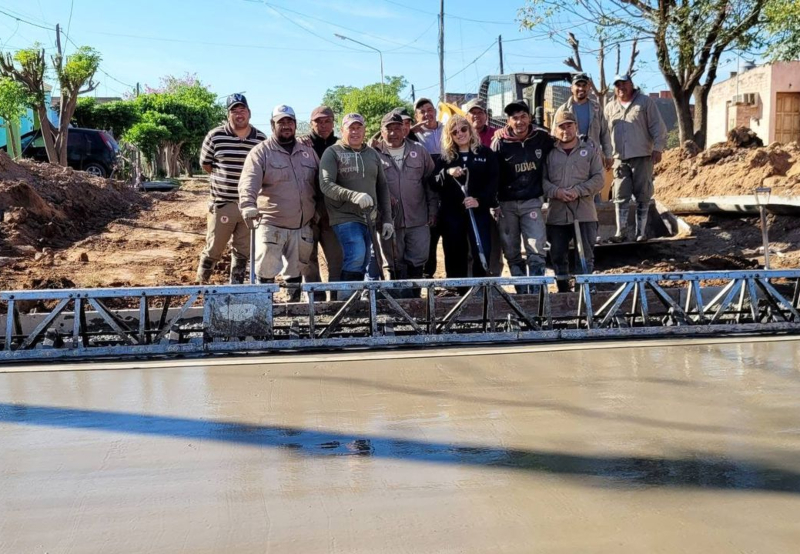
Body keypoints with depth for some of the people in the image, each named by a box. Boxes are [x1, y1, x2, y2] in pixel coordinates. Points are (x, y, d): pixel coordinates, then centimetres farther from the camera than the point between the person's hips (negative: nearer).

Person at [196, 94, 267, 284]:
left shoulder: (261, 139, 2)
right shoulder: (215, 136, -5)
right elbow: (205, 164, 7)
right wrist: (224, 179, 7)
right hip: (222, 203, -2)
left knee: (243, 252, 11)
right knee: (213, 249, 6)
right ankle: (200, 283, 28)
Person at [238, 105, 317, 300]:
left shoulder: (308, 152, 11)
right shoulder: (261, 152, -5)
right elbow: (249, 181, -20)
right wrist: (248, 205, -37)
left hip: (303, 227, 5)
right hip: (271, 225, -4)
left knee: (296, 272, 15)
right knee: (266, 270, -6)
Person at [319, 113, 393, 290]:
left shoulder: (372, 154, 15)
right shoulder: (332, 153, -1)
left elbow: (382, 188, 17)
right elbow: (326, 185, -13)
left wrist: (387, 219, 11)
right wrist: (354, 195, -27)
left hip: (369, 219, 6)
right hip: (345, 217, -5)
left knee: (362, 265, 7)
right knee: (356, 256, -22)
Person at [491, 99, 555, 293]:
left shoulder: (542, 138, -1)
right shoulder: (500, 142, -4)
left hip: (531, 202, 0)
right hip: (506, 204, 0)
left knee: (537, 251, -9)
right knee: (512, 254, 7)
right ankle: (522, 293, 18)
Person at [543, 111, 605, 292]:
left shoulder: (590, 149, 6)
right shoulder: (549, 152, 7)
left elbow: (598, 179, 0)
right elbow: (542, 179, 3)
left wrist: (578, 191, -13)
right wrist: (556, 192, -15)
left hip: (584, 213, -1)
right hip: (557, 213, 2)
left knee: (586, 256, 0)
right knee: (558, 255, 8)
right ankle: (563, 291, 20)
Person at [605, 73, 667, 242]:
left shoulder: (645, 102, 3)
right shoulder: (610, 108, 12)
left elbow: (658, 127, -1)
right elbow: (605, 133, 16)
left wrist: (657, 148, -9)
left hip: (642, 157, -3)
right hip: (620, 159, 3)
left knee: (643, 197, 2)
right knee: (620, 197, 1)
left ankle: (641, 232, 9)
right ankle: (621, 231, 7)